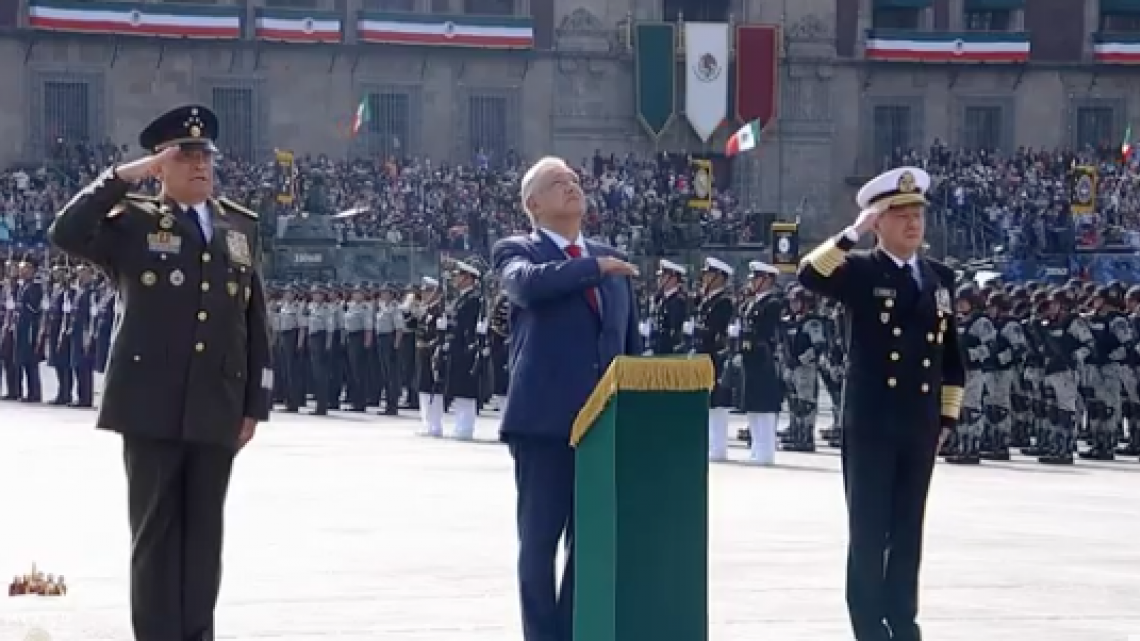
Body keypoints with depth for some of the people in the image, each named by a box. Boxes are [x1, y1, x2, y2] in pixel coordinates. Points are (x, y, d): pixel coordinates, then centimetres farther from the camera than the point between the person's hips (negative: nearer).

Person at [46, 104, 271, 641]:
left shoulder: (241, 227, 14)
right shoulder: (133, 222, 3)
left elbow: (255, 322, 13)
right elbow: (66, 234, -16)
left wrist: (255, 405, 8)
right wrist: (126, 175, -14)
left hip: (216, 407, 3)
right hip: (151, 404, -3)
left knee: (203, 532, 6)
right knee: (155, 532, -1)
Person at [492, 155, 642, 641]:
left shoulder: (609, 258, 18)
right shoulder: (517, 251, 2)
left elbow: (630, 341, 20)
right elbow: (527, 283, -24)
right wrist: (592, 268, -20)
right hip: (545, 418, -5)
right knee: (540, 538, -1)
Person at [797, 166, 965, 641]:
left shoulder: (940, 277, 11)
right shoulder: (859, 271, -3)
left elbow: (950, 352, 15)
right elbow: (809, 275, -23)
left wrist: (948, 416, 12)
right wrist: (854, 232, -26)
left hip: (921, 425, 4)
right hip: (870, 424, -4)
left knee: (908, 530, 9)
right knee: (868, 531, -1)